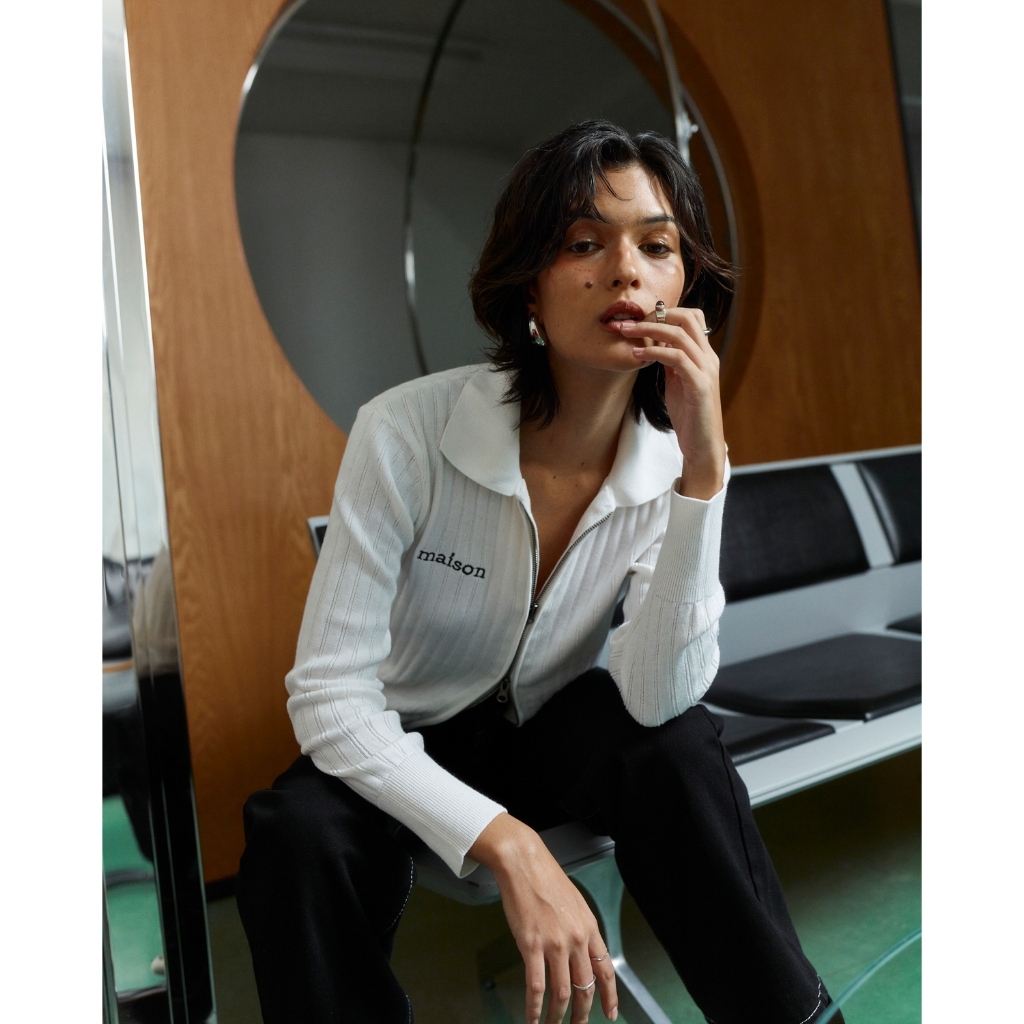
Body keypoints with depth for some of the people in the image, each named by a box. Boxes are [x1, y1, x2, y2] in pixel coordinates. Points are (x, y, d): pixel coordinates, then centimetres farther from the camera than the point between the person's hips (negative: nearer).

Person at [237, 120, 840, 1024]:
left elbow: (658, 700, -24)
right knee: (300, 839, -32)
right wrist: (510, 847, -35)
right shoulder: (409, 432, -24)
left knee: (676, 742, -29)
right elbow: (328, 693, -24)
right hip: (402, 754, -1)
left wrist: (704, 468, -33)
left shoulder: (675, 458, -14)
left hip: (559, 741, 2)